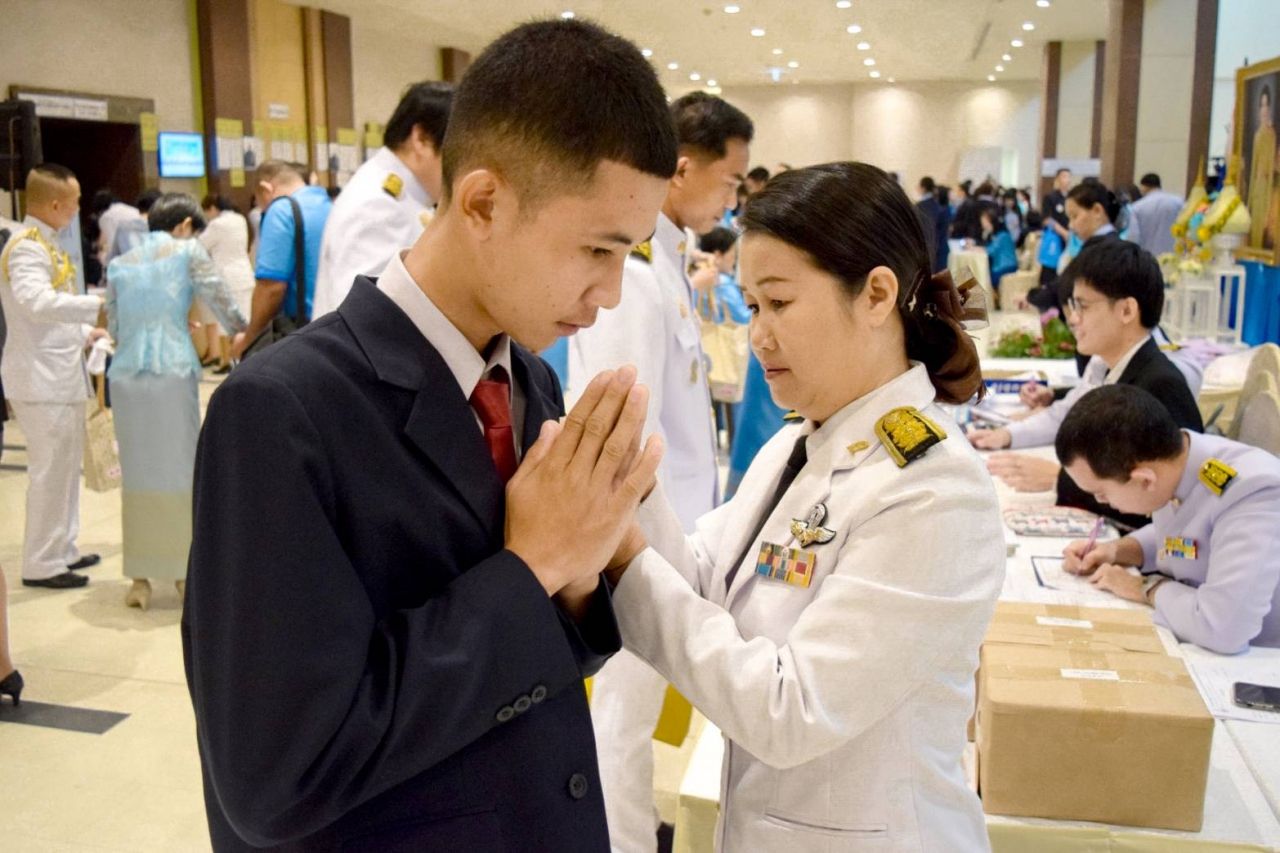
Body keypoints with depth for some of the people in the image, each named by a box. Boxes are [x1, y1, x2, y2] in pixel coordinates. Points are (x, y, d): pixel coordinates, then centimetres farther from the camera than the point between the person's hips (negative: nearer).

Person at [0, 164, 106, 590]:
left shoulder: (42, 244, 16)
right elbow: (37, 302, -31)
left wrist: (84, 333, 18)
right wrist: (98, 305, -32)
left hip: (59, 374, 10)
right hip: (41, 378, -10)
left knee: (65, 467, 16)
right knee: (50, 470, -4)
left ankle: (62, 550, 26)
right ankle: (41, 564, 5)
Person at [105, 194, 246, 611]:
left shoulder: (120, 264, 15)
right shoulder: (188, 251, 5)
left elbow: (114, 327, 16)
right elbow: (221, 303, 4)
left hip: (126, 375, 4)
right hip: (173, 371, -3)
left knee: (137, 471, 9)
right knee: (180, 470, 6)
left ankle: (140, 579, 12)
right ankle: (185, 573, 14)